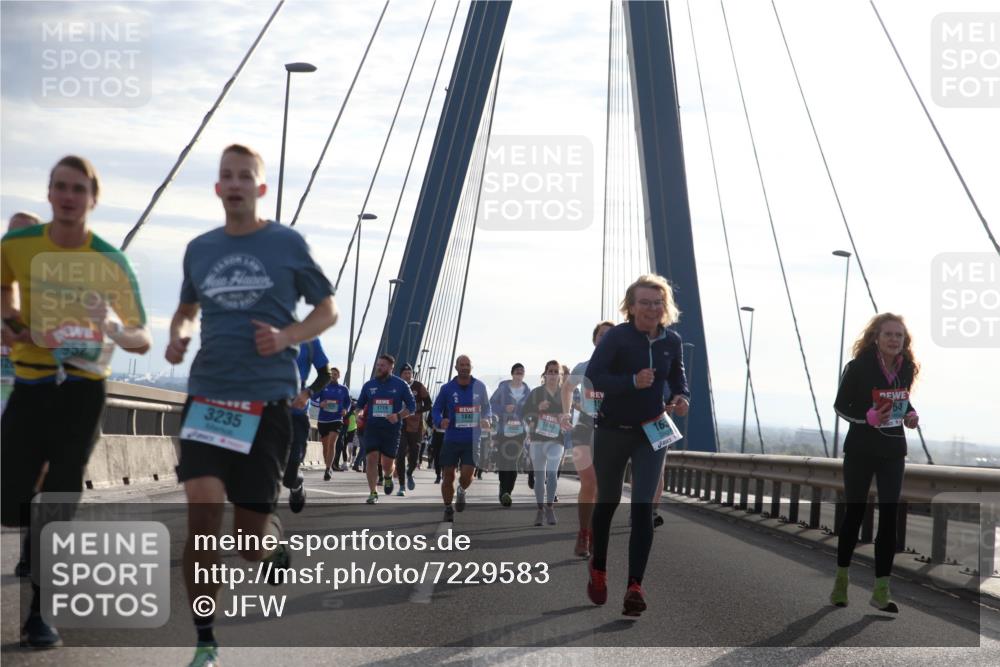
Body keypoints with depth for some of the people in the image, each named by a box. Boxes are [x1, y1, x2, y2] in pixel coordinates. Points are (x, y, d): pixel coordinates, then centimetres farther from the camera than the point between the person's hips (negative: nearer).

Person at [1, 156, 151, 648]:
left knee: (58, 503, -4)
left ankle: (40, 614, 5)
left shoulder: (111, 262, -9)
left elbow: (142, 341, -8)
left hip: (82, 389, -2)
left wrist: (115, 331, -29)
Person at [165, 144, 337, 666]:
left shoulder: (288, 244, 1)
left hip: (268, 398, -2)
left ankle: (272, 539, 40)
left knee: (250, 540, -1)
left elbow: (328, 309, 8)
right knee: (203, 506, -17)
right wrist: (176, 336, 3)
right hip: (207, 394, 2)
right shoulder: (199, 249, 10)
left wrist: (288, 336, -11)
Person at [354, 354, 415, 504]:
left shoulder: (400, 385, 0)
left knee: (387, 463, 2)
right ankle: (373, 493, -5)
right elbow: (360, 404, 18)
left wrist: (398, 416, -14)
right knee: (372, 458, -12)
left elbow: (412, 406, 2)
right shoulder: (369, 385, 8)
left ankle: (388, 477, 39)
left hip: (391, 429, -1)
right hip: (372, 428, 1)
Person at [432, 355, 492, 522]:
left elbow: (487, 408, 15)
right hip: (451, 439, 0)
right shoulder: (447, 388, -1)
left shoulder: (479, 387, 2)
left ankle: (462, 492, 27)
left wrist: (487, 419, -6)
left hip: (472, 440, 0)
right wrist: (440, 421, -16)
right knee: (448, 476, 2)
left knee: (467, 475, -10)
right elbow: (436, 409, 5)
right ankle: (448, 508, 20)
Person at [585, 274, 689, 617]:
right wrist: (633, 381, -34)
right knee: (608, 501, 15)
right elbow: (593, 375, -22)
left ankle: (635, 586, -11)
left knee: (643, 506, -10)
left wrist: (683, 395, -6)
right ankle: (598, 570, 38)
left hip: (651, 433, 2)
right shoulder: (616, 336, -15)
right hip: (612, 432, -2)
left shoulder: (672, 340, -3)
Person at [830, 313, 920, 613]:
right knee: (854, 514, 7)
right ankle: (841, 580, 25)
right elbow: (840, 406, -8)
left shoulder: (906, 368, -3)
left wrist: (910, 414, -7)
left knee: (889, 518, 0)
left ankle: (881, 590, 5)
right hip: (861, 450, -4)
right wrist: (868, 417, -26)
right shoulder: (858, 367, -17)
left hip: (893, 452, 4)